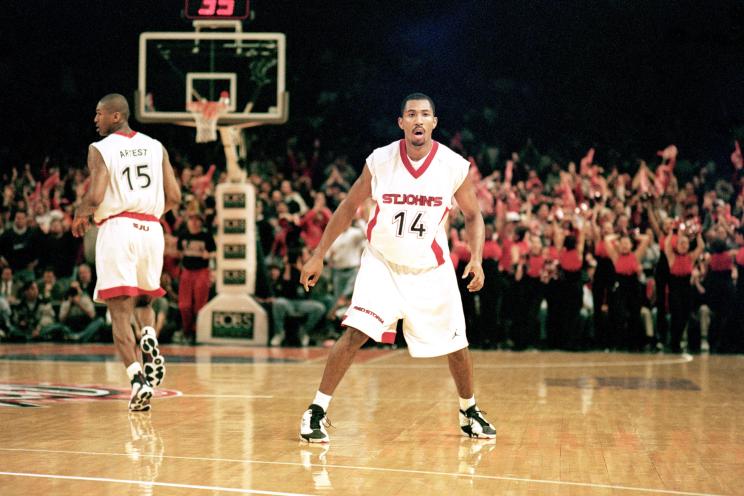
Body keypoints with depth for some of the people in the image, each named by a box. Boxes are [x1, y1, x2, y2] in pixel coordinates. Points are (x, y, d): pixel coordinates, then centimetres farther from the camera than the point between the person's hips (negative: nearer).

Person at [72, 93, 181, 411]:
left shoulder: (100, 150, -3)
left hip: (117, 228, -4)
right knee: (143, 299, 26)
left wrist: (79, 215, 6)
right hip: (151, 229, 4)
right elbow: (174, 197, 7)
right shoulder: (155, 147, 11)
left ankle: (138, 380, -14)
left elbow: (95, 197, -14)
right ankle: (149, 341, -5)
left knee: (120, 311, -1)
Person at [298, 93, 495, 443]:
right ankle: (316, 411, -9)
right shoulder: (379, 160, -13)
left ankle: (469, 412, 32)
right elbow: (349, 206, 0)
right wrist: (318, 255, 0)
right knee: (356, 333, -18)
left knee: (455, 344, 7)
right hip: (383, 263, -1)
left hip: (431, 268, 2)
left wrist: (476, 259, -13)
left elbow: (472, 215, 2)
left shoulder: (455, 166, -12)